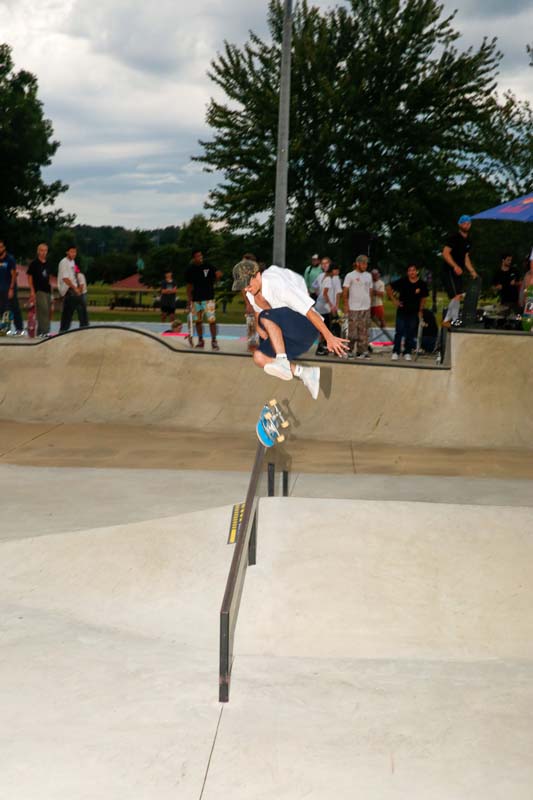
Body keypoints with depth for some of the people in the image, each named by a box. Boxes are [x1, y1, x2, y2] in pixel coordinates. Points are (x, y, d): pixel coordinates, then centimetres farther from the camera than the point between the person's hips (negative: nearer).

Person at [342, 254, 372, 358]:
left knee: (364, 330, 5)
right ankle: (350, 350, 6)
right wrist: (346, 305, -10)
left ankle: (362, 351, 8)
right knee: (353, 330, -3)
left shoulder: (368, 276, 12)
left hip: (366, 308, 5)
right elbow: (345, 291, -5)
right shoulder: (350, 276, -4)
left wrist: (369, 302, 10)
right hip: (354, 308, -5)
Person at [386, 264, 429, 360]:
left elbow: (423, 298, 7)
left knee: (411, 334, 5)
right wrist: (394, 300, -2)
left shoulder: (422, 284, -3)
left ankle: (407, 353, 14)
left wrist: (420, 311, 4)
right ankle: (395, 352, 2)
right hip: (402, 311, -1)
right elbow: (389, 287, 2)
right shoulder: (402, 281, -7)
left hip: (414, 312, 1)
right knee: (399, 332, -3)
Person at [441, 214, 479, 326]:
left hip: (458, 272, 8)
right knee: (456, 296, -16)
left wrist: (472, 271, 14)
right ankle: (455, 321, -9)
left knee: (458, 297, 4)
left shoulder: (468, 241, 16)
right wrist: (455, 266, -27)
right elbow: (445, 253, -17)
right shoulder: (454, 238, -9)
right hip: (450, 271, -8)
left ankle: (447, 320, 11)